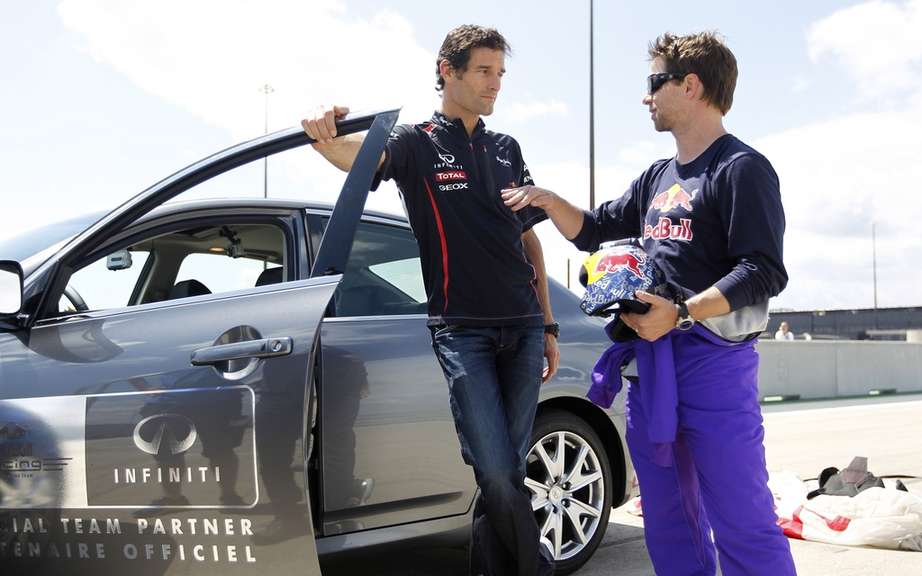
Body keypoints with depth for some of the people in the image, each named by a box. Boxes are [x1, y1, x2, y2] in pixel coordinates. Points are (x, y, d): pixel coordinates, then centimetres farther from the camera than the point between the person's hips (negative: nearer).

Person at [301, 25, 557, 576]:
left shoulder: (507, 149, 16)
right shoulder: (418, 143, 1)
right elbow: (360, 155, -21)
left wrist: (548, 326, 15)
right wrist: (328, 137, -45)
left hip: (524, 328, 5)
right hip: (463, 329, -5)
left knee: (507, 470, 9)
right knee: (497, 475, -9)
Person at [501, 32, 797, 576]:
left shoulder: (742, 169, -6)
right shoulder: (657, 178, 19)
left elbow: (764, 272, -15)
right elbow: (594, 231, 27)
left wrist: (680, 314, -23)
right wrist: (550, 200, 9)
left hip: (714, 362, -8)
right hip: (649, 360, 8)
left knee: (743, 526, -7)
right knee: (668, 520, 13)